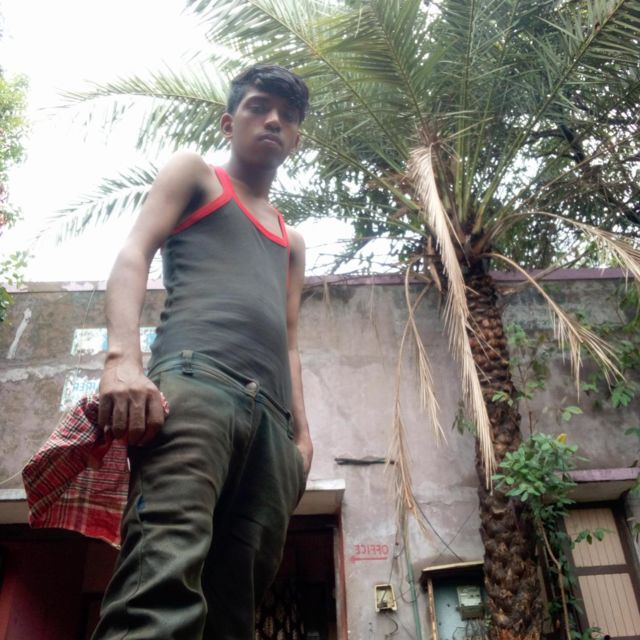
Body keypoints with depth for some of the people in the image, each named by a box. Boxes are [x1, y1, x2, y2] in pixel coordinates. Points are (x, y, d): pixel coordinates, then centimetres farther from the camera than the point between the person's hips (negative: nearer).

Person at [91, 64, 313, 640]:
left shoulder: (291, 242, 36)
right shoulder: (195, 174, 22)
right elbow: (133, 256, 4)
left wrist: (301, 435, 12)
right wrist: (123, 358, -15)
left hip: (270, 412, 6)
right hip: (194, 377, -5)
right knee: (166, 563, -28)